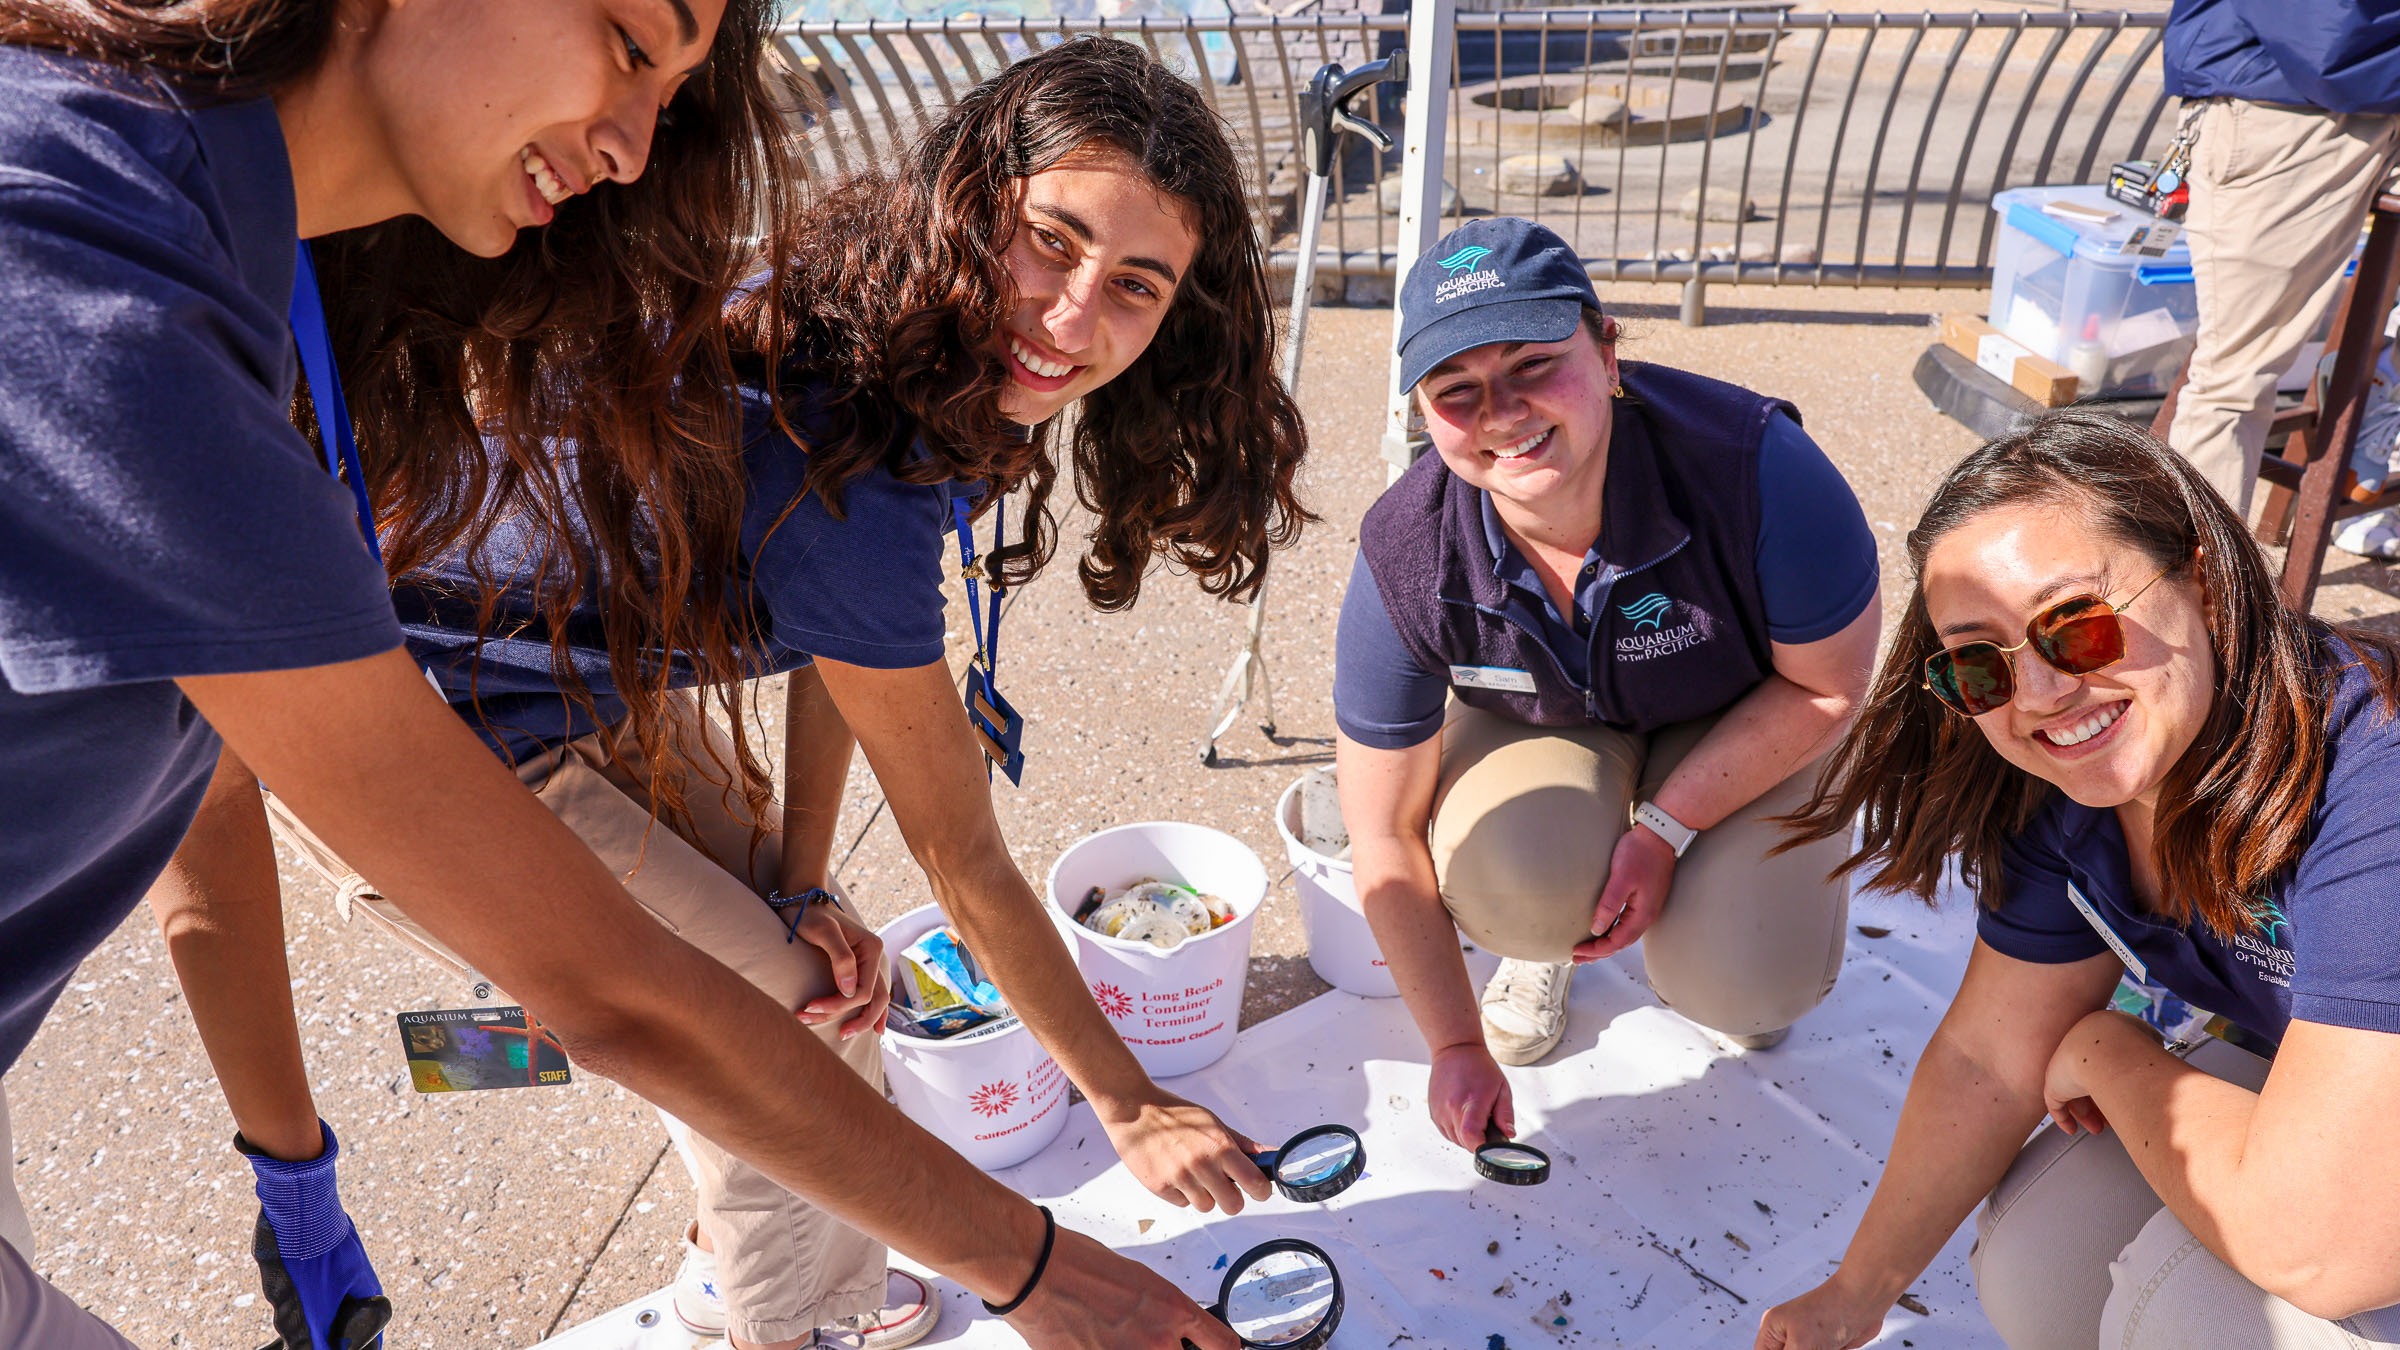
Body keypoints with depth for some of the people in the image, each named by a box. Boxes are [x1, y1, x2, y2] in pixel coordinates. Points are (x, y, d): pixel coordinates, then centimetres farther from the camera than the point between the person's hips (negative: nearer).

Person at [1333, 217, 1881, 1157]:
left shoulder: (1751, 463, -34)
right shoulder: (1404, 559, -29)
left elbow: (1829, 684, -16)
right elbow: (1386, 839, -18)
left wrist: (1665, 830, -23)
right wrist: (1458, 1047, -12)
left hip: (1743, 725, 0)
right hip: (1539, 726, 1)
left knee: (1744, 982, -22)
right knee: (1507, 892, -31)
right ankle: (1547, 933, 9)